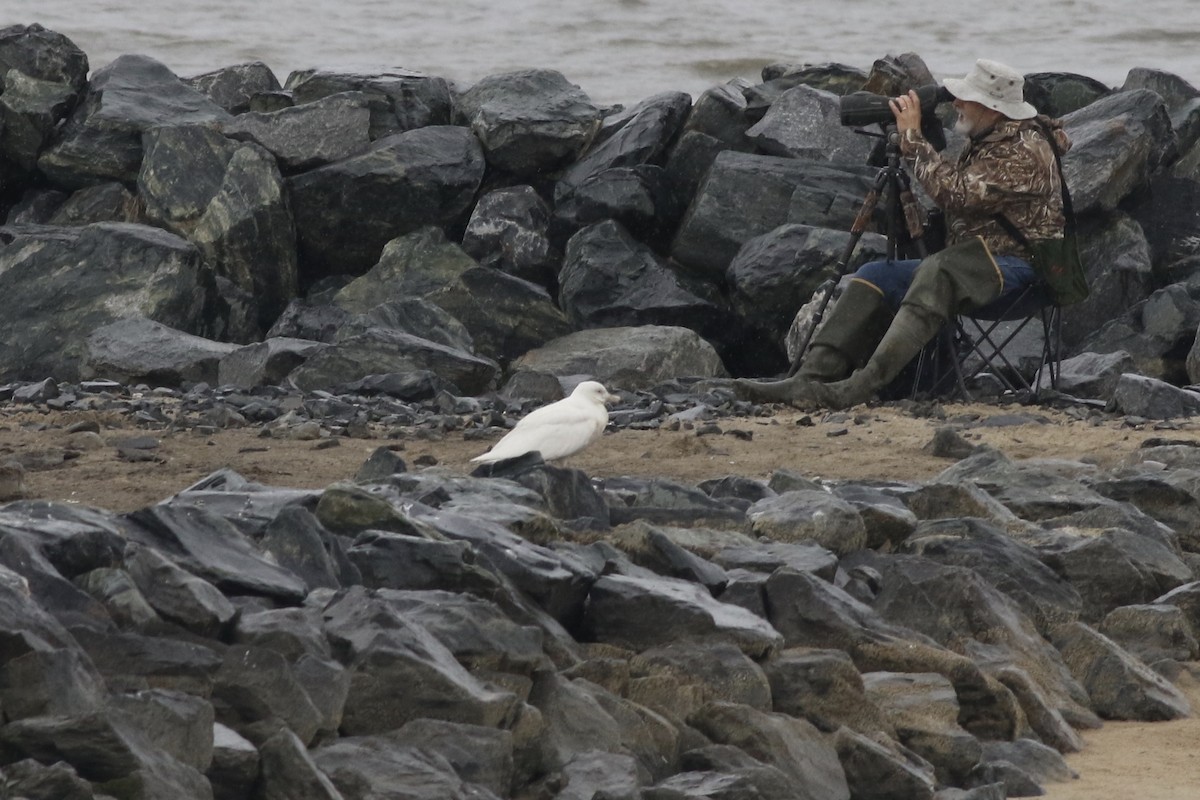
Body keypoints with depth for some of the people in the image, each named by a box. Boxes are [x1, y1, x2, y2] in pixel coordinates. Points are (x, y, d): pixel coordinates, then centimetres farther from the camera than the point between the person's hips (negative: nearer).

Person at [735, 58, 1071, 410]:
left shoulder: (1025, 152, -15)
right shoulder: (982, 141, 16)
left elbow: (955, 193, -24)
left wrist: (913, 138, -16)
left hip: (1014, 265, -10)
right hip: (966, 259, 10)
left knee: (937, 273, -36)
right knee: (876, 275, -6)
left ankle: (865, 384, -48)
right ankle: (811, 380, -22)